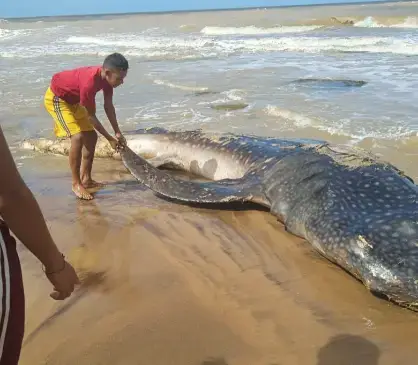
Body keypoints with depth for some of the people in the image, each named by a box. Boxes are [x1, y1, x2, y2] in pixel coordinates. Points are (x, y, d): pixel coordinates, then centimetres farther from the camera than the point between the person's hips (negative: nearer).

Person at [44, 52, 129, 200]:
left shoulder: (106, 77, -15)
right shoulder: (89, 83, -38)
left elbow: (108, 106, -4)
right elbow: (91, 116, -27)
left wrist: (118, 133, -6)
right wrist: (110, 139, -20)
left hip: (72, 99, 9)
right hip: (56, 97, -9)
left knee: (91, 136, 7)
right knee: (78, 137, -22)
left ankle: (86, 179, 15)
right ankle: (76, 183, -10)